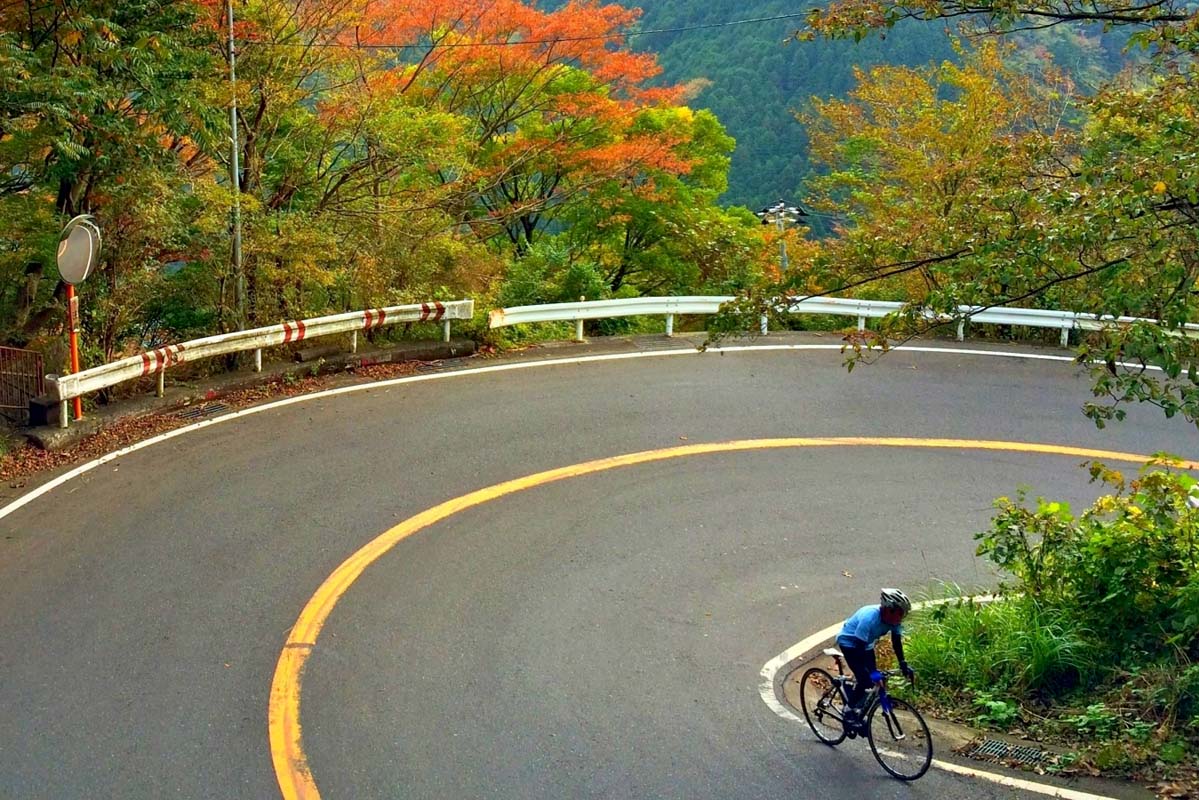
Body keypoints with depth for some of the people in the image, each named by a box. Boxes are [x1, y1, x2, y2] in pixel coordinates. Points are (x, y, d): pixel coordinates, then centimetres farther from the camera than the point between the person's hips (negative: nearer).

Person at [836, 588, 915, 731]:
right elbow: (860, 647, -37)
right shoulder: (869, 618, -39)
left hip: (867, 644, 7)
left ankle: (860, 714, 18)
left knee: (873, 679, 0)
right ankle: (849, 712, -1)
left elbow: (896, 642, -10)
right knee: (864, 679, -18)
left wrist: (903, 664, -21)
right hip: (849, 642, -7)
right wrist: (872, 670, -42)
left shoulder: (894, 620, -19)